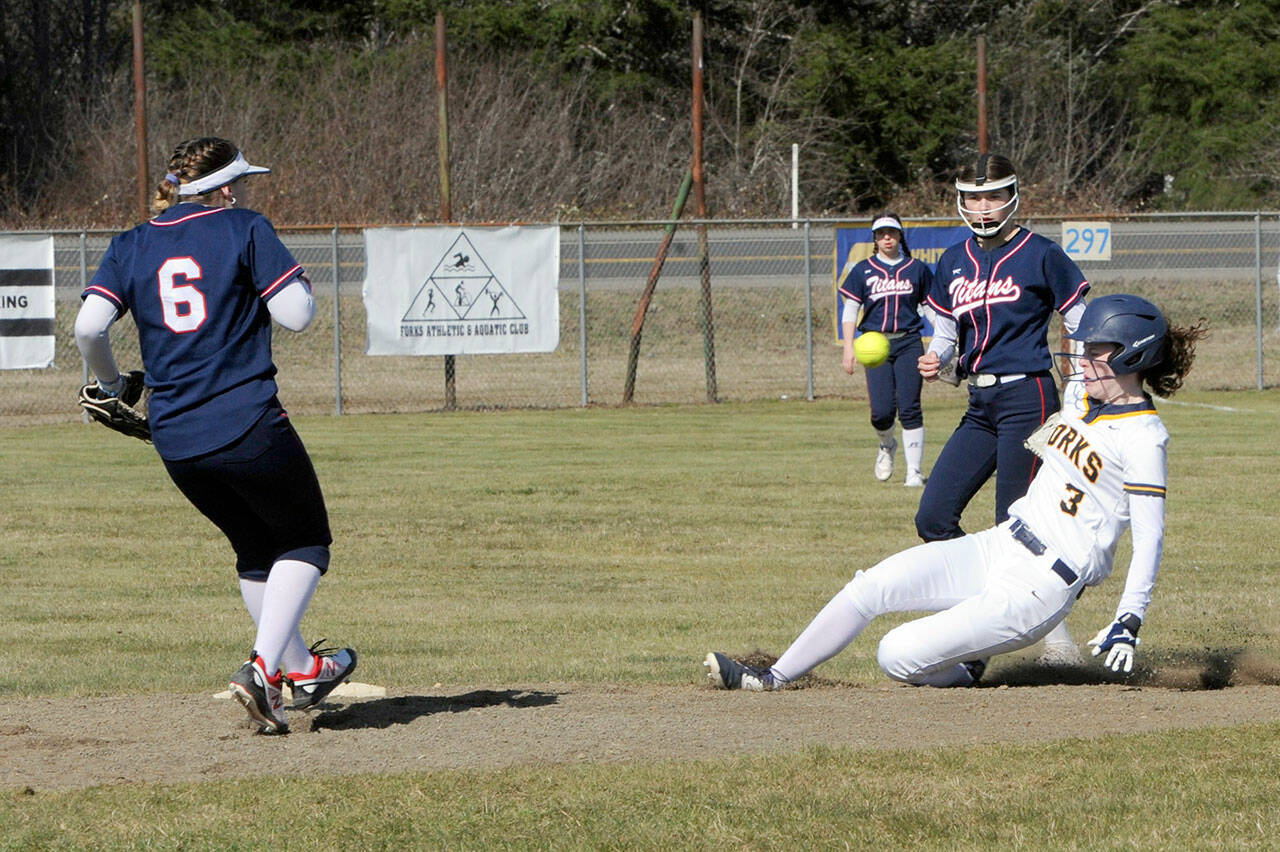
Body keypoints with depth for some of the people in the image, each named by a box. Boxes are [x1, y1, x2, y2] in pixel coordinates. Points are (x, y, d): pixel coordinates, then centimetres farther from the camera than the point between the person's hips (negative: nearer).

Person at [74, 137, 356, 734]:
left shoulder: (132, 245, 9)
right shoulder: (245, 230, -3)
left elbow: (89, 326, -4)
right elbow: (296, 315, -9)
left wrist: (109, 385, 14)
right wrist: (296, 282, 12)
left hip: (174, 439, 5)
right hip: (248, 427, -5)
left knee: (255, 549, 24)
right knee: (305, 541, 12)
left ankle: (301, 670, 32)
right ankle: (263, 668, -6)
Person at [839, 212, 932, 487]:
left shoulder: (916, 269, 9)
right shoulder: (863, 271, 9)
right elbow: (850, 310, 7)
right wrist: (848, 348, -3)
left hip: (909, 343, 0)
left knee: (909, 408, -9)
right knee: (882, 411, -10)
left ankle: (914, 471, -5)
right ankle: (886, 446, 24)